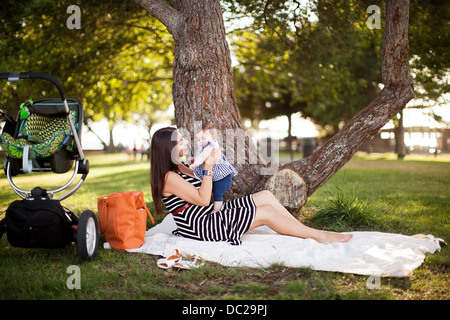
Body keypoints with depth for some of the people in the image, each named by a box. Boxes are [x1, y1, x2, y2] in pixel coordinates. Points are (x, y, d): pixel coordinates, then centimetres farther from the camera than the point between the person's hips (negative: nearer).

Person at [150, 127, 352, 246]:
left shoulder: (179, 168, 12)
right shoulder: (169, 178, -18)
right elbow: (203, 200, -18)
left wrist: (208, 162, 5)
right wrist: (208, 168, -19)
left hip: (211, 215, 10)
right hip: (202, 228, -10)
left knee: (266, 196, 2)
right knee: (266, 212, -14)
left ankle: (310, 232, 3)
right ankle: (320, 236, -5)